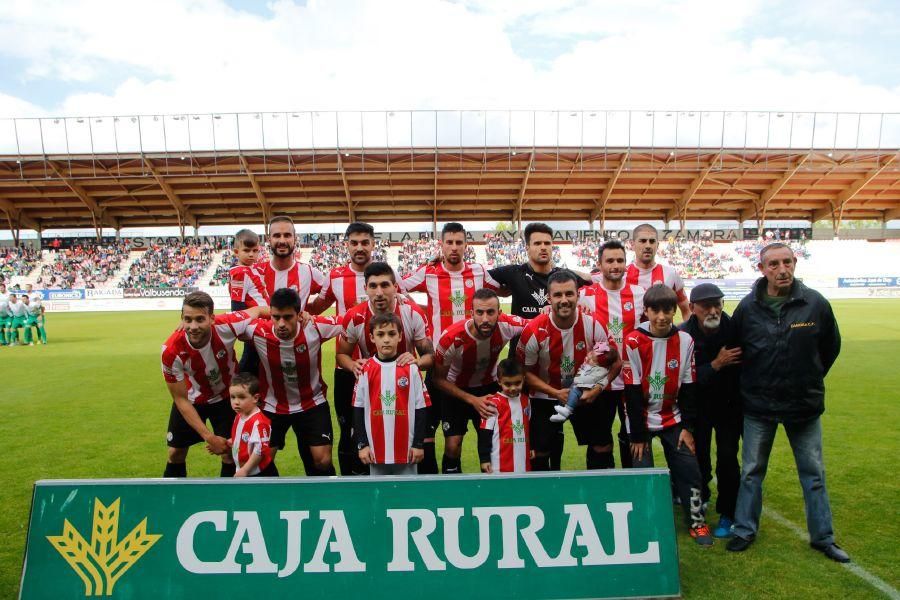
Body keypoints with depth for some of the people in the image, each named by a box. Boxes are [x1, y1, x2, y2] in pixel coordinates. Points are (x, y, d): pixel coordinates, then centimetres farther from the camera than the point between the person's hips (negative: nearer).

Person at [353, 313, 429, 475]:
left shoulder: (411, 369, -4)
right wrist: (362, 444, 1)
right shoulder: (366, 370, -1)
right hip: (376, 449, 1)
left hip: (406, 448, -1)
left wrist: (419, 444, -1)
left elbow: (420, 409, 0)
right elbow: (358, 410, 3)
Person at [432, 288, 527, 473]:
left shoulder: (508, 326, -27)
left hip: (489, 386, 2)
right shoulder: (451, 338, -31)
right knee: (453, 446, -9)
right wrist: (472, 400, -21)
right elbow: (439, 379, -16)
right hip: (456, 390, -2)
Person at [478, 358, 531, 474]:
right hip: (500, 464, -6)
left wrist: (531, 447, 22)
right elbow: (485, 434, -12)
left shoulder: (526, 401, 7)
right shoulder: (493, 404, -14)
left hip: (523, 462, 6)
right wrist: (484, 459, -11)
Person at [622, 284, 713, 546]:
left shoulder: (685, 340, -5)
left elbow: (688, 387, 2)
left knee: (689, 469, 2)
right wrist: (638, 434, -11)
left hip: (672, 418, 3)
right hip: (642, 420, -3)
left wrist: (688, 427, 0)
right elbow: (632, 391, -13)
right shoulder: (633, 341, -15)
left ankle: (696, 520, 20)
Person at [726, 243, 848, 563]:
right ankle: (745, 530, 25)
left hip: (805, 405, 0)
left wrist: (810, 381, 10)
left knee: (813, 474, 13)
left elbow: (831, 347, 7)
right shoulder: (748, 307, -9)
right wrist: (751, 385, 6)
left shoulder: (815, 303, -9)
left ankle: (823, 537, 29)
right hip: (758, 405, 0)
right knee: (751, 472, 11)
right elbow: (733, 351, 4)